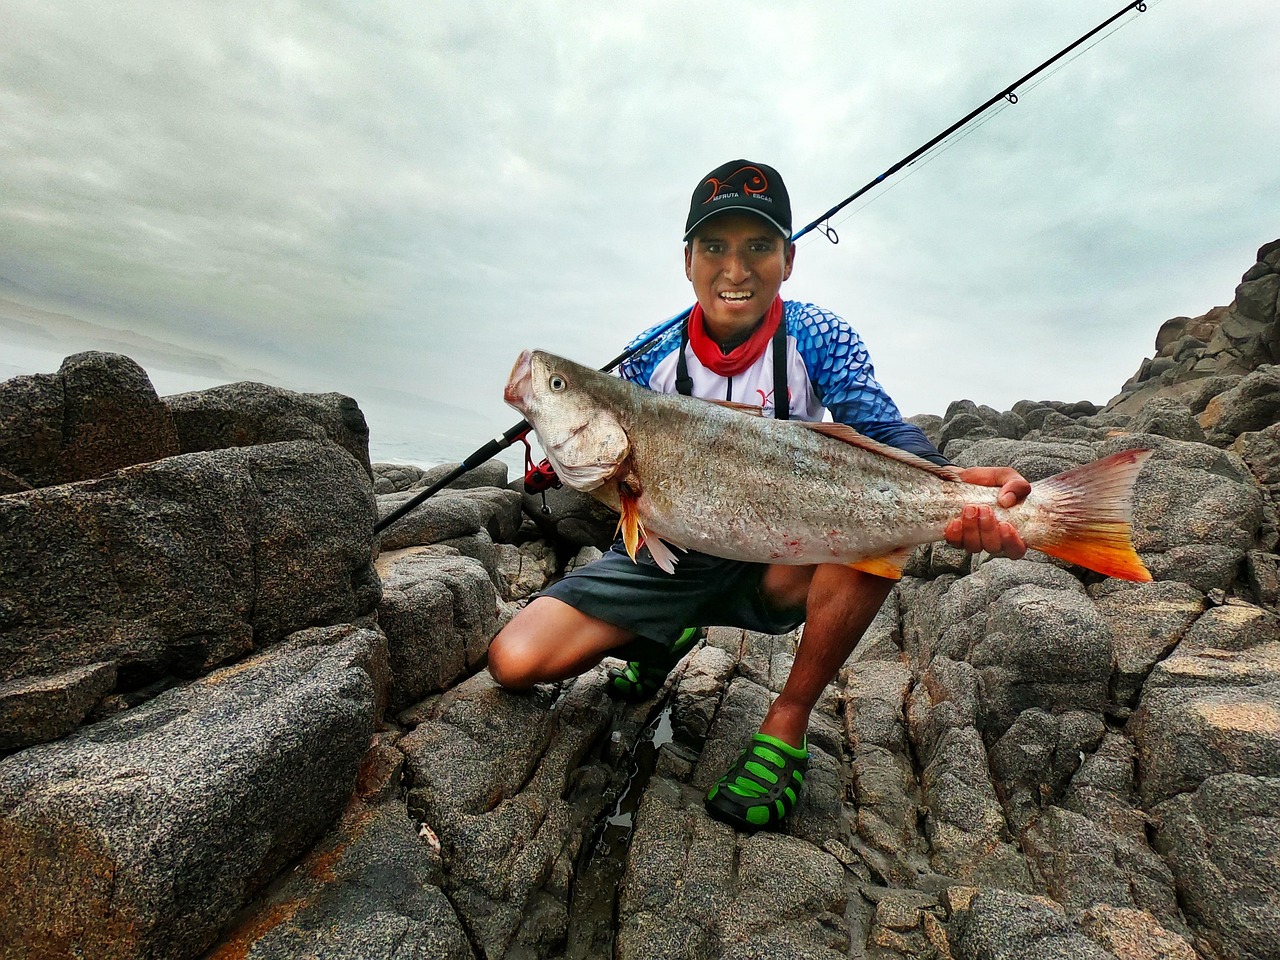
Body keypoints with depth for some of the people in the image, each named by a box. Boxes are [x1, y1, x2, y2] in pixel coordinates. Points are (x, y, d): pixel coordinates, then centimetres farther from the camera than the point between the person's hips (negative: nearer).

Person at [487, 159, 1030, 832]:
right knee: (514, 662, -13)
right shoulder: (653, 358, -6)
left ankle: (786, 726, -14)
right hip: (668, 560, 2)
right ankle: (668, 635, 17)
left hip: (778, 564, -1)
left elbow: (887, 433, -22)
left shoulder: (815, 337, -9)